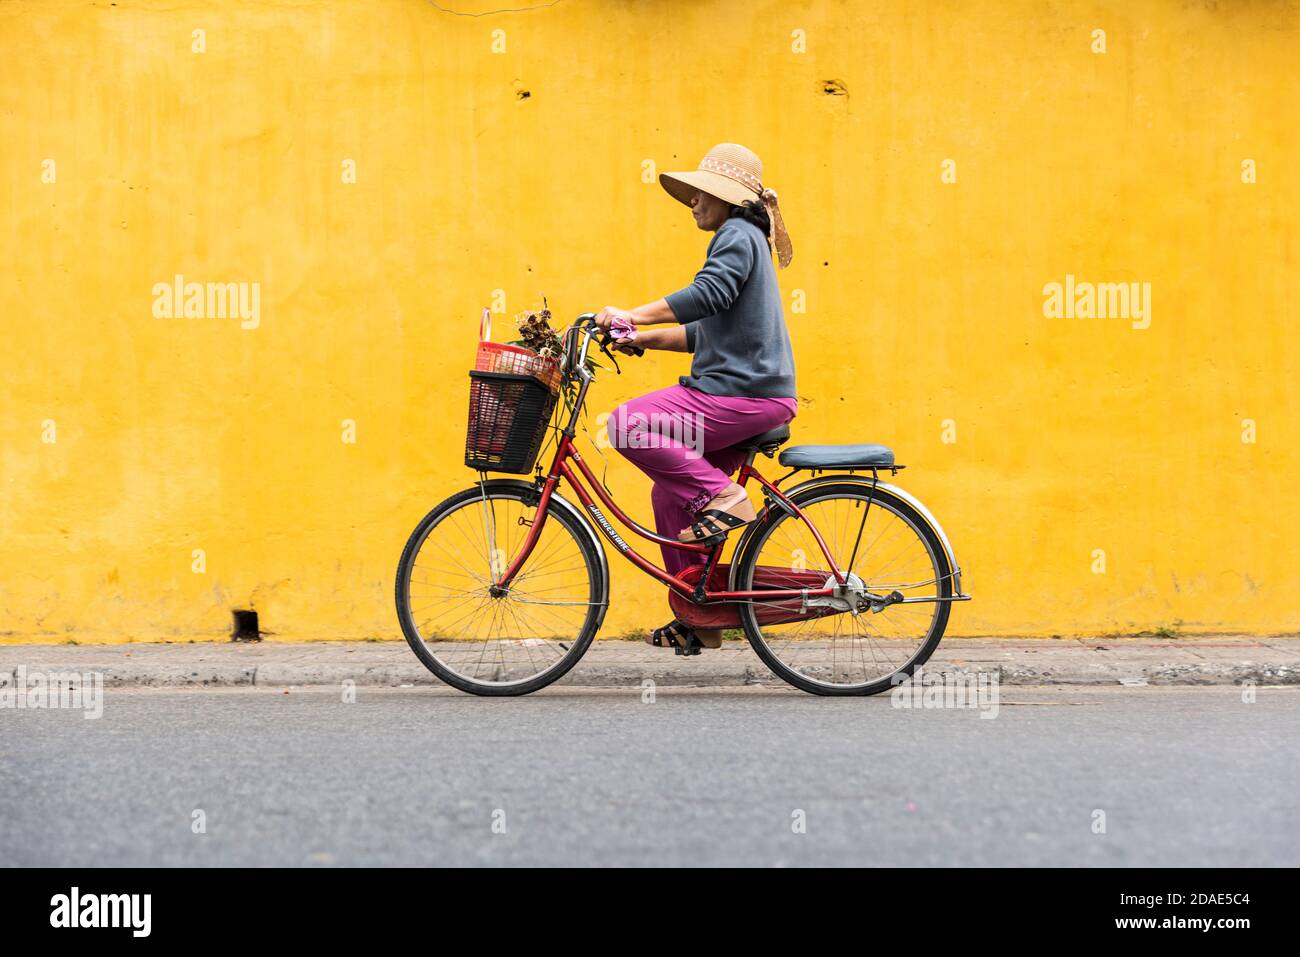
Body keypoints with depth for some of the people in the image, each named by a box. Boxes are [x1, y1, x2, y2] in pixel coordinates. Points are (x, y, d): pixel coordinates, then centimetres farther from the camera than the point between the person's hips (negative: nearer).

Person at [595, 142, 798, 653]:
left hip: (745, 393, -10)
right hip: (746, 388, 10)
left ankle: (723, 498, -14)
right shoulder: (742, 239, 24)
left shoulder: (738, 234, -6)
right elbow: (706, 331, 24)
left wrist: (634, 315, -28)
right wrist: (645, 338, 13)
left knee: (628, 424, -20)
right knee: (670, 493, 10)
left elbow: (708, 294, -26)